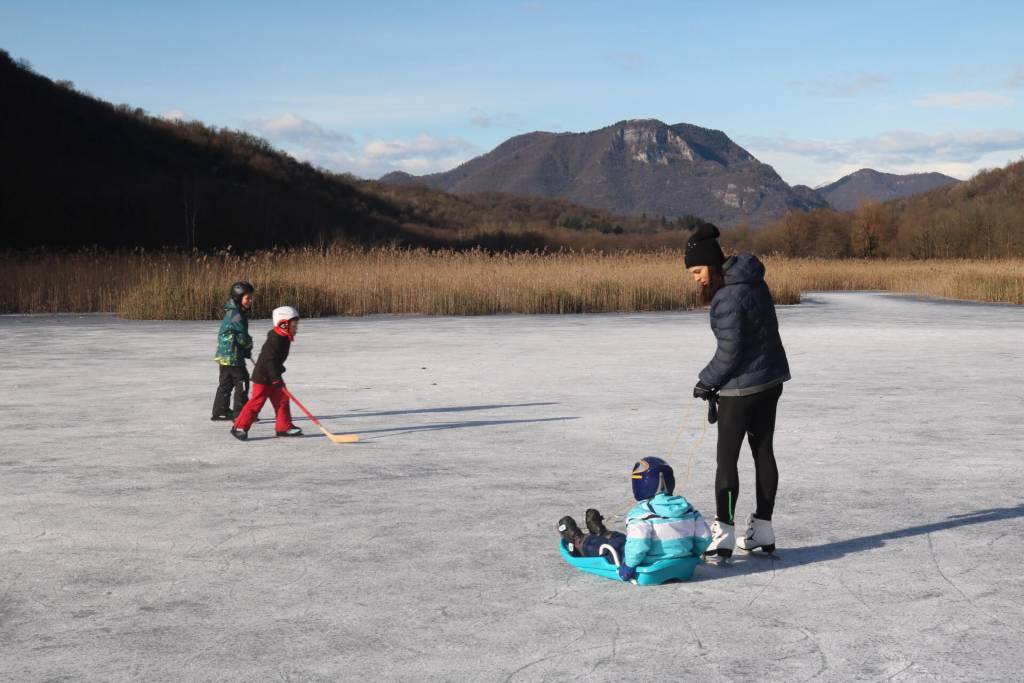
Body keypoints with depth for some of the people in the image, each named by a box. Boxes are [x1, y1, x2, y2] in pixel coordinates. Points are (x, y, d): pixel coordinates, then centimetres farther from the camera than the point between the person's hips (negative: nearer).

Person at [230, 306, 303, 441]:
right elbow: (269, 360, -29)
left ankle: (284, 427, 12)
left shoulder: (284, 338, 7)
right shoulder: (275, 340, -23)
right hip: (263, 376, -9)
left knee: (282, 399, 6)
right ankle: (239, 427, 2)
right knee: (257, 402, -6)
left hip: (273, 376, 9)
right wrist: (275, 379, -32)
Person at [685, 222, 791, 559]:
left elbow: (729, 353, -21)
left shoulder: (727, 299, -22)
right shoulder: (752, 280, 6)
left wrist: (706, 382, -6)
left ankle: (724, 535, -1)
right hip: (771, 379, 9)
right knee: (763, 452, 13)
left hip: (743, 386, -9)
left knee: (727, 458, -1)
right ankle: (762, 531, 21)